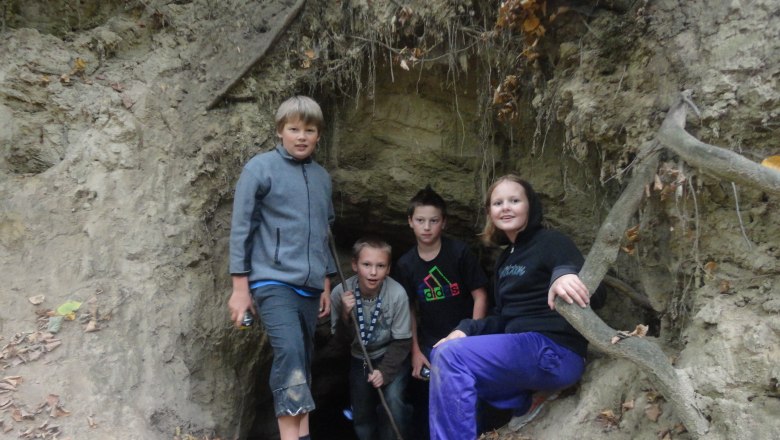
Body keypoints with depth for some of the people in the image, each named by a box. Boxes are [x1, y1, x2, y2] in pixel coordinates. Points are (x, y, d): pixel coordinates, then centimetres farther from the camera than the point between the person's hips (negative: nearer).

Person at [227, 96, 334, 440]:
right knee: (290, 353, -20)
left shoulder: (322, 177, 13)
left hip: (310, 286, 6)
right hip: (273, 282, -5)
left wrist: (326, 285, 19)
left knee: (302, 363, 10)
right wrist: (240, 287, -6)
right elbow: (241, 228, -4)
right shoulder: (260, 168, -3)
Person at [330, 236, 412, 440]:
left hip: (392, 356, -2)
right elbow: (342, 338, -12)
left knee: (392, 399, -21)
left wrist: (385, 371, -25)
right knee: (361, 415, 7)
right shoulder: (340, 293, -24)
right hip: (359, 358, 2)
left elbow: (402, 341, -17)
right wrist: (345, 314, -30)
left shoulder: (397, 293, -29)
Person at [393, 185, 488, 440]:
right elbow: (409, 310, 4)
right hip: (429, 347, 3)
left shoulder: (459, 252, -10)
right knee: (423, 404, 9)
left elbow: (480, 296, -7)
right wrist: (415, 351, 1)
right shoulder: (405, 265, -1)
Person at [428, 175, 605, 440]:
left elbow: (592, 291, -19)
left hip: (556, 351, -9)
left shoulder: (550, 241, -5)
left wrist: (565, 274, -43)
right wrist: (465, 330, 0)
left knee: (451, 355, -24)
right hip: (521, 348, 9)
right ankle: (527, 397, 1)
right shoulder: (505, 259, 19)